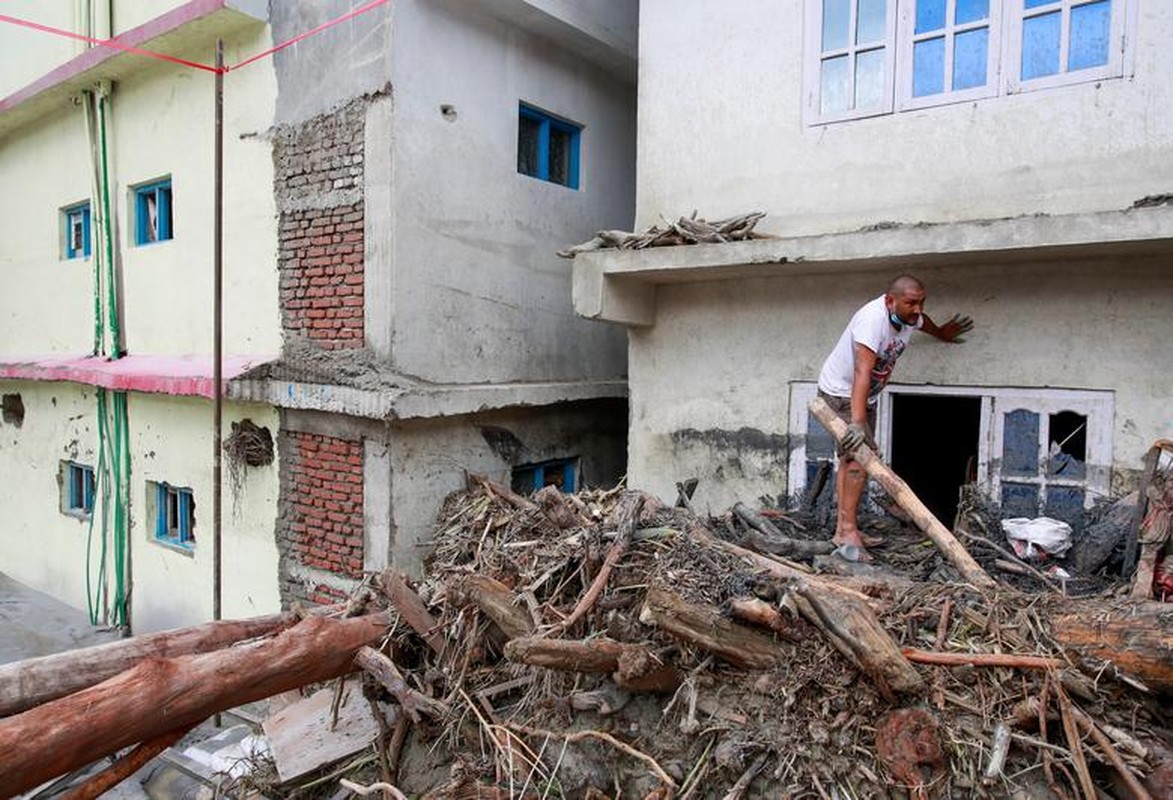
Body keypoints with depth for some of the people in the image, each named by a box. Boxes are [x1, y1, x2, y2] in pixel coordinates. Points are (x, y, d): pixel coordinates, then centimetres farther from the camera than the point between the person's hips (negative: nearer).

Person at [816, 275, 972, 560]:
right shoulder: (873, 319, -32)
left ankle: (844, 530, 13)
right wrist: (857, 422, -49)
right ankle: (848, 532, -16)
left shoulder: (910, 316, -5)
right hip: (840, 392, -9)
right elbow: (862, 373, -42)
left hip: (866, 396, 9)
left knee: (850, 458, 8)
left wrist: (941, 333, 43)